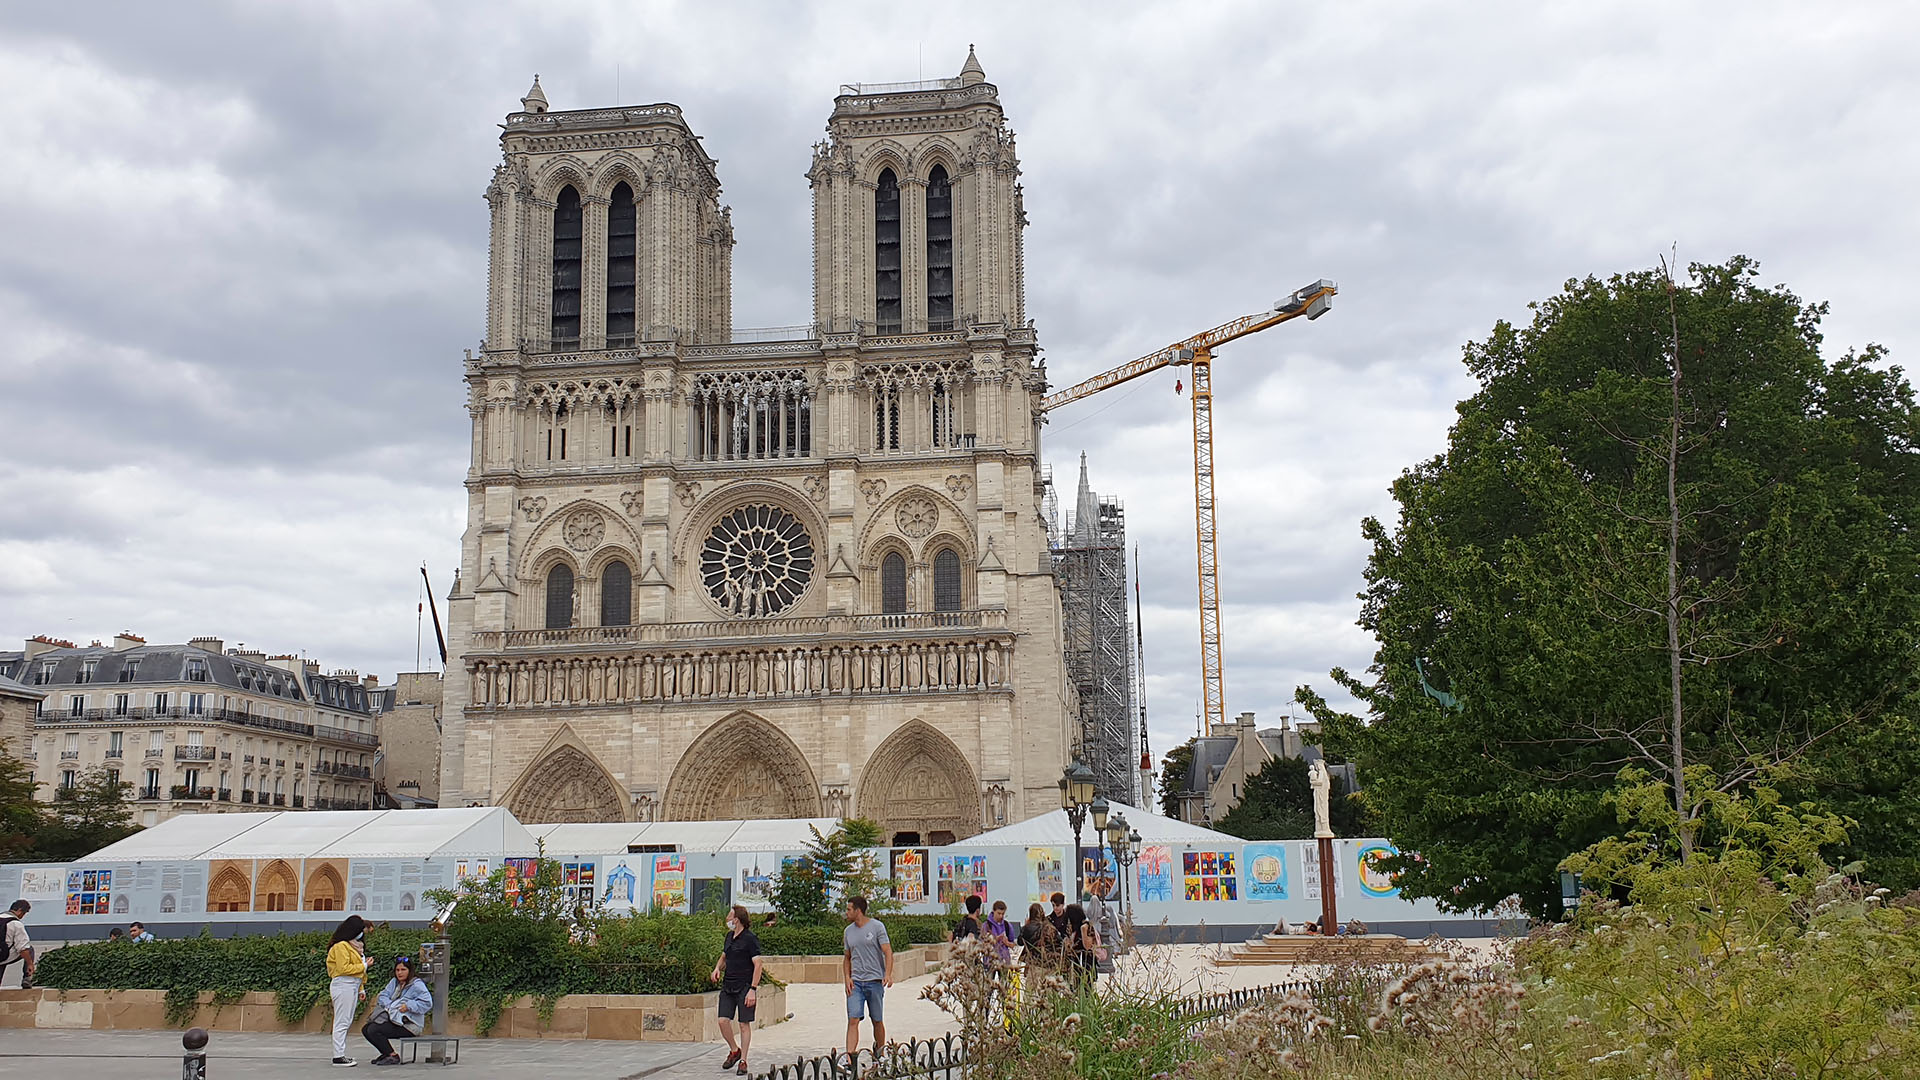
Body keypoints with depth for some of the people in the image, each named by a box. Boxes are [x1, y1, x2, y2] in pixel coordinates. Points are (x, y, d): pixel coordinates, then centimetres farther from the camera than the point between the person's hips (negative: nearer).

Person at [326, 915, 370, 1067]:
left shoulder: (354, 946, 20)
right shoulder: (341, 946, -10)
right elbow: (343, 968, -18)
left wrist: (361, 989, 18)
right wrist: (363, 967, -9)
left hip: (353, 987, 10)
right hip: (343, 986, -10)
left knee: (347, 1022, 10)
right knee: (342, 1022, -8)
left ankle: (341, 1054, 13)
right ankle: (338, 1057, -7)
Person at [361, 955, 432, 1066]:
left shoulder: (417, 985, -9)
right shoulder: (394, 982, 16)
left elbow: (427, 1003, -19)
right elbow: (383, 996, 10)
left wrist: (408, 1006, -23)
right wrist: (389, 1005, -10)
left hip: (409, 1026, -9)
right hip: (392, 1018, 9)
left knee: (373, 1030, -22)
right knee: (366, 1029, 3)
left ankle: (393, 1056, -10)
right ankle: (386, 1053, 13)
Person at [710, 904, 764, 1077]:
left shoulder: (750, 939, -11)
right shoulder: (729, 936, 12)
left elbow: (758, 964, -13)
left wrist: (753, 990, -19)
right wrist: (717, 968, 5)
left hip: (744, 987, -6)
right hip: (727, 985, 6)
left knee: (744, 1024, 0)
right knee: (723, 1020, -2)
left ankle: (743, 1061, 9)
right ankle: (734, 1050, 21)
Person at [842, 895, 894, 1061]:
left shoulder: (877, 926, -3)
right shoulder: (848, 931, 12)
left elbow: (888, 952, -8)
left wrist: (888, 974, -22)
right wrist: (847, 978, 4)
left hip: (874, 980, -3)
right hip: (855, 982, 3)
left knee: (877, 1021, 7)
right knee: (853, 1019, -11)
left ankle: (879, 1055, 23)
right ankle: (851, 1057, -17)